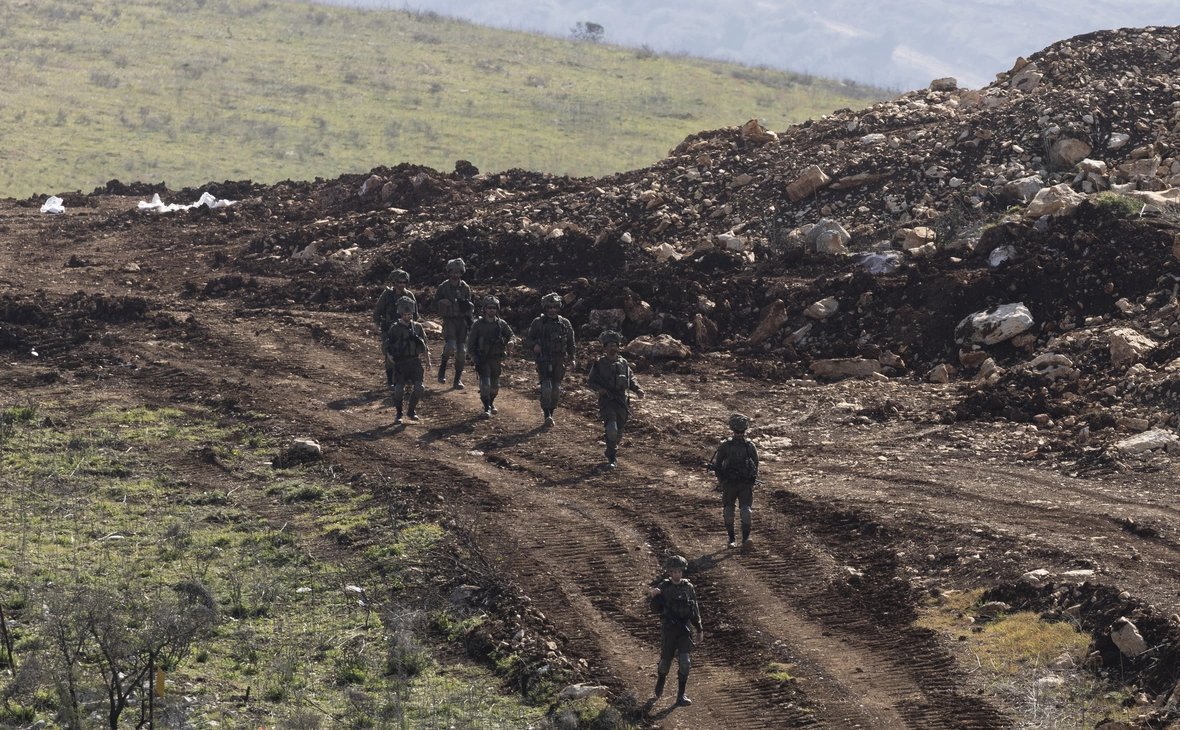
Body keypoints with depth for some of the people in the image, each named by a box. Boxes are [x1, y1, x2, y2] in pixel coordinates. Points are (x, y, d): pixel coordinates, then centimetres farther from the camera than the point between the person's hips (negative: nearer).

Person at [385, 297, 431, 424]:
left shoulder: (417, 327, 8)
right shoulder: (394, 328, -1)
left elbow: (425, 345, 15)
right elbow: (388, 345, 1)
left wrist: (428, 360, 11)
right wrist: (389, 356, -16)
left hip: (414, 362, 2)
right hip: (400, 364, -2)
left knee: (419, 388, -11)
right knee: (399, 390, -8)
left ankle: (412, 410, 11)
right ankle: (399, 414, 12)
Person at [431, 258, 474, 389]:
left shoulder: (465, 288, 7)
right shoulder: (443, 287, 1)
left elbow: (471, 308, 15)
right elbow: (435, 306, 6)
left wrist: (467, 305, -8)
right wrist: (442, 302, -14)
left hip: (462, 320, 3)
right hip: (448, 320, -3)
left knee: (462, 351, 1)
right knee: (450, 347, -23)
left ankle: (458, 379, 13)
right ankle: (442, 368, 3)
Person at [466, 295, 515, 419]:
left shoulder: (501, 324, 2)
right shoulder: (478, 325, -5)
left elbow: (512, 335, 10)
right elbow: (470, 342, -3)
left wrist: (510, 342, -14)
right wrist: (474, 356, -14)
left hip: (496, 359, 3)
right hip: (483, 359, -3)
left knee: (495, 386, 15)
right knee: (485, 384, -15)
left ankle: (491, 403, 37)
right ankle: (486, 408, -8)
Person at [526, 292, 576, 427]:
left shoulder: (565, 323, 9)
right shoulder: (538, 323, 2)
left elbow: (570, 343, 14)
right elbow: (530, 338, 11)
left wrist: (572, 359, 5)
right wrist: (534, 345, -11)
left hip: (559, 359, 3)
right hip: (544, 359, -3)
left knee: (556, 388, 4)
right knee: (546, 386, -16)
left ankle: (551, 413, 14)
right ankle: (547, 415, -18)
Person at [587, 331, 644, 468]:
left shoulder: (623, 363, 10)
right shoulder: (599, 364, 1)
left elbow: (631, 379, 15)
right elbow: (592, 382, 4)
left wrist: (638, 390, -3)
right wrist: (599, 389, -16)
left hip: (621, 401, 4)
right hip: (606, 401, -4)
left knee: (619, 432, 13)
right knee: (611, 428, -20)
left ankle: (611, 450, 39)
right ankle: (612, 458, -12)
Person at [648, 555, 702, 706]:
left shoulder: (688, 588, 5)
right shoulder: (664, 587, -1)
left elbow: (695, 610, 13)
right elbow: (656, 609, -3)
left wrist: (700, 630, 13)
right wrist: (654, 596, -21)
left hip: (685, 629, 1)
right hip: (668, 629, -1)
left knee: (685, 661, -12)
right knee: (666, 661, 8)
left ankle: (681, 695, -5)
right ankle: (661, 679, 43)